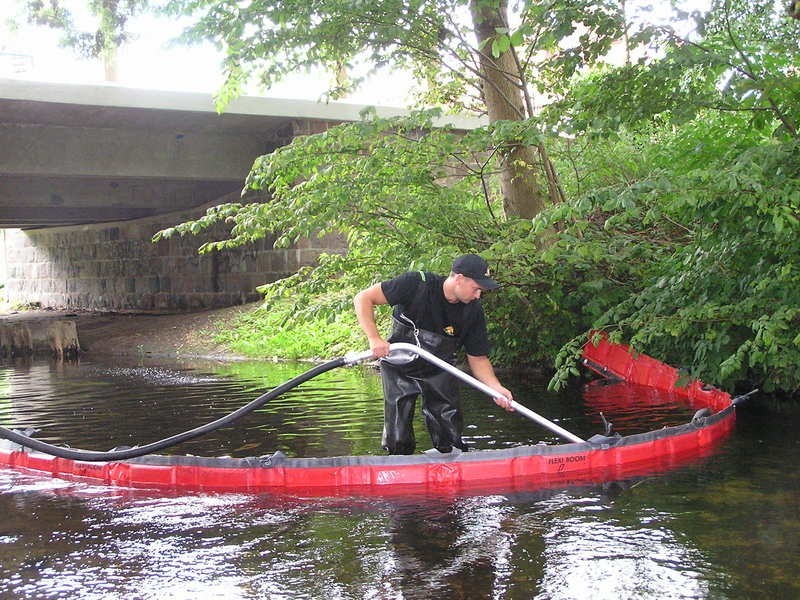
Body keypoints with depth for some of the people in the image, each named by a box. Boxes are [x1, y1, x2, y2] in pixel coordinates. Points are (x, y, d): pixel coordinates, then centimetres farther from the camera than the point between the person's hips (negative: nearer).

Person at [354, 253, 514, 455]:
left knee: (450, 438, -1)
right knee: (398, 441, -1)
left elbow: (478, 358, -3)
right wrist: (374, 338, -32)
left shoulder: (473, 312, -11)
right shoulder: (416, 284, -24)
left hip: (439, 372, 3)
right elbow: (363, 298, -22)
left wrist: (496, 387, -20)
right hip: (399, 369, -2)